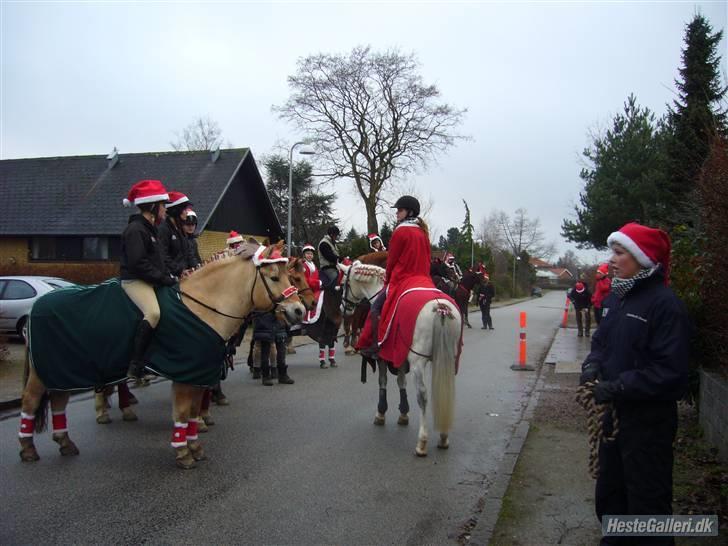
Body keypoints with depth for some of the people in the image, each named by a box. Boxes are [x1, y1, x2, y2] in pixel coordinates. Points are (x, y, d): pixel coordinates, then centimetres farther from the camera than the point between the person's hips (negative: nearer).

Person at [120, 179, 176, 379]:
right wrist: (164, 279, -19)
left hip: (150, 281, 11)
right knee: (153, 313, -32)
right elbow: (138, 263, -22)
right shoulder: (135, 229, -13)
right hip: (134, 280, -11)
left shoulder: (149, 229, 18)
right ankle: (135, 366, -27)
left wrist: (168, 277, 7)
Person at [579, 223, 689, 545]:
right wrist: (593, 364, -4)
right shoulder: (616, 297, 5)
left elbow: (670, 371, -24)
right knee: (609, 489, 23)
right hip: (615, 411, 8)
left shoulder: (664, 303, -20)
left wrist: (617, 387, -25)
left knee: (647, 498, 7)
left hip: (648, 420, -8)